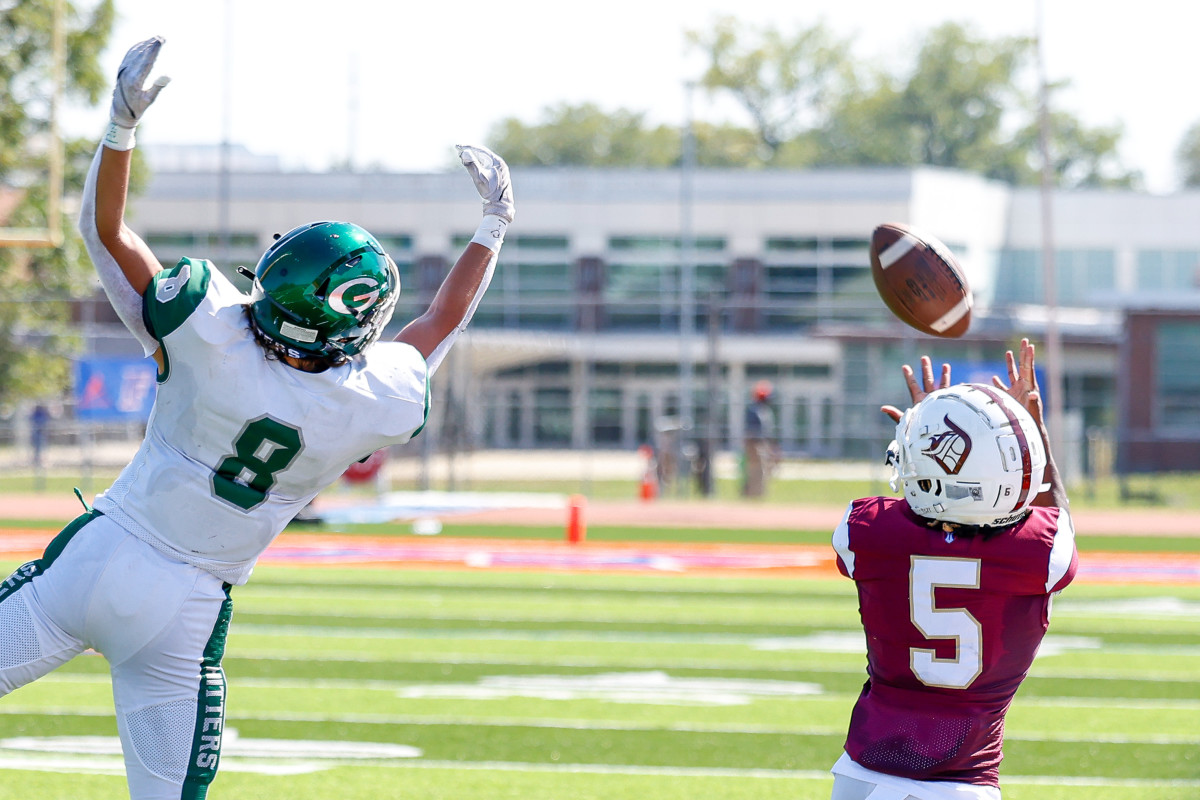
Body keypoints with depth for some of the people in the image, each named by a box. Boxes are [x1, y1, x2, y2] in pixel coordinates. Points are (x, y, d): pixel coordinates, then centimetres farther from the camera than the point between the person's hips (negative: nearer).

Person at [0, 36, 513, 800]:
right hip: (188, 611, 1)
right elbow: (444, 320, 10)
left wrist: (124, 121, -6)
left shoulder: (213, 334, -17)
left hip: (98, 557, -1)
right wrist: (495, 224, 23)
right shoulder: (375, 404, -10)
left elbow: (107, 229, -8)